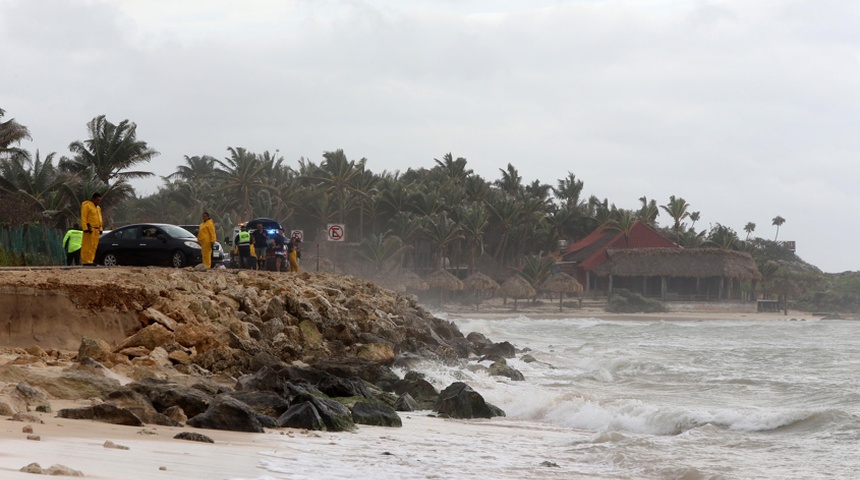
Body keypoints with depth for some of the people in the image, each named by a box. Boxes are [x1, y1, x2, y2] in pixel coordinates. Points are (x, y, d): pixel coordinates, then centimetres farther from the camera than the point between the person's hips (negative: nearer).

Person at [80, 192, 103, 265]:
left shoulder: (98, 208, 20)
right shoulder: (87, 206, -6)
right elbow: (83, 218, -12)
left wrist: (100, 229, 18)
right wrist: (86, 228, -19)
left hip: (96, 230, 9)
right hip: (89, 229, -9)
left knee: (94, 246, 8)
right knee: (87, 246, -10)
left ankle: (90, 260, 11)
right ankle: (86, 261, -12)